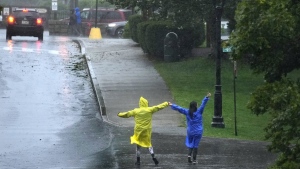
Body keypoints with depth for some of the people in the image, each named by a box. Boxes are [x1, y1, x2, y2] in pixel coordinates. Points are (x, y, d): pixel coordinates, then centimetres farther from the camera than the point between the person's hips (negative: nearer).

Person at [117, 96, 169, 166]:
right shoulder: (149, 110, -8)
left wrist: (120, 114, 23)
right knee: (149, 144, 15)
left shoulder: (136, 111, -5)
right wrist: (166, 104, 11)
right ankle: (153, 157, -3)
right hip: (147, 130, 0)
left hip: (138, 130, 0)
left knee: (138, 145, 11)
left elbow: (127, 114, 5)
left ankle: (138, 160, 12)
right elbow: (158, 107, -1)